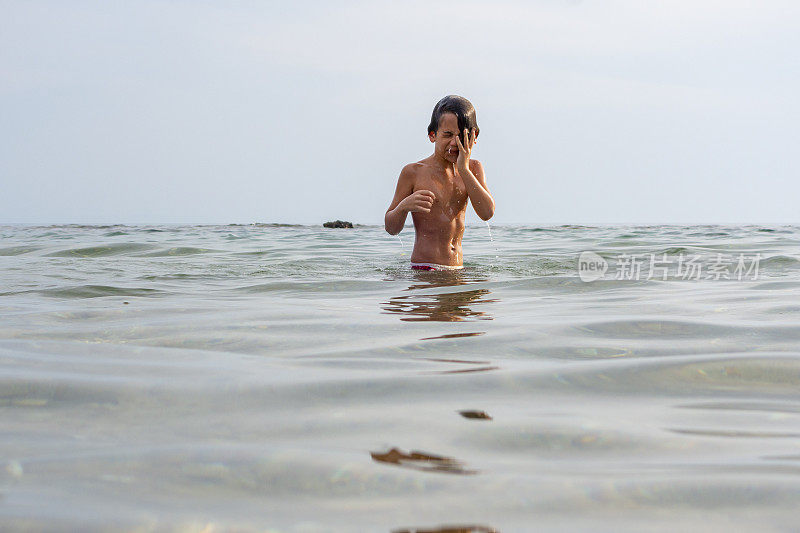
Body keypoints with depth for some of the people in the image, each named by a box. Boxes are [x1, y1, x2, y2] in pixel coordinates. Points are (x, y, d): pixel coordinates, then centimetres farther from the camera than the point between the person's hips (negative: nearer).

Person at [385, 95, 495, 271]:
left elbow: (487, 213, -6)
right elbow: (391, 228, 1)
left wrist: (464, 170, -10)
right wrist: (404, 206, -20)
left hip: (457, 269, 5)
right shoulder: (413, 172, -2)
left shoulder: (473, 169, 10)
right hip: (424, 269, -5)